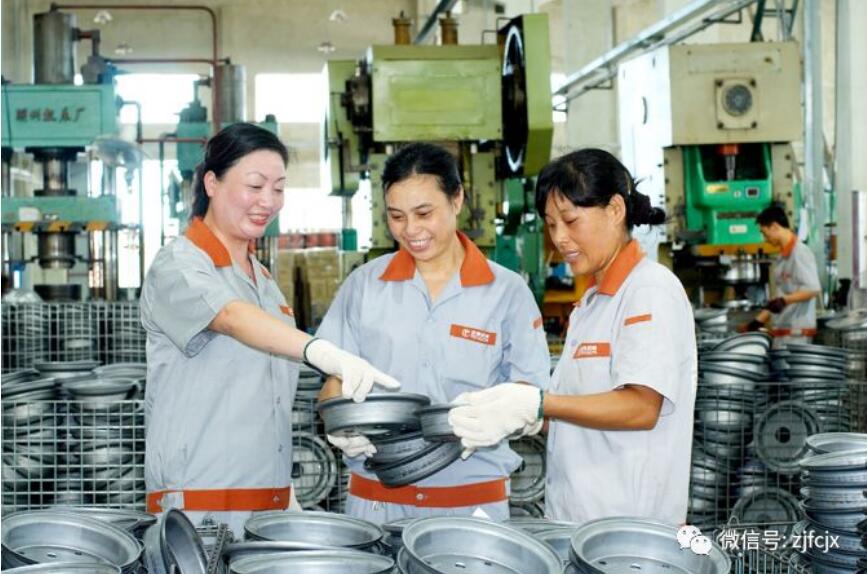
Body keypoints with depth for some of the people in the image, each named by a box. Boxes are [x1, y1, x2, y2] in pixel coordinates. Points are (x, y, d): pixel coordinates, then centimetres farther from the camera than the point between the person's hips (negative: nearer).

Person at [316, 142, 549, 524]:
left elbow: (530, 396, 0)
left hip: (474, 499, -1)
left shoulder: (507, 291, 0)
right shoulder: (364, 285, 5)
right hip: (376, 497, 1)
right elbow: (334, 382, 6)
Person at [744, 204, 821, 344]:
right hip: (782, 330, 9)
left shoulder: (800, 252, -11)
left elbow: (813, 289, -19)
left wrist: (784, 300, -30)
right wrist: (759, 320, 20)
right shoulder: (782, 257, 16)